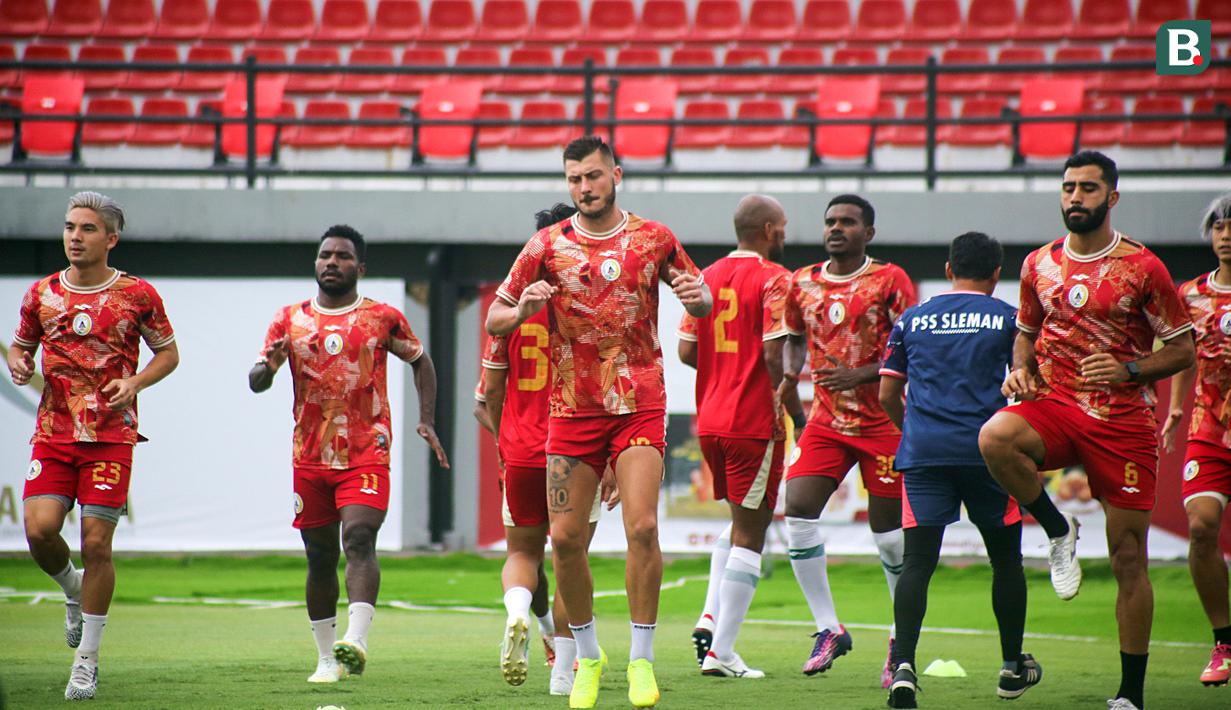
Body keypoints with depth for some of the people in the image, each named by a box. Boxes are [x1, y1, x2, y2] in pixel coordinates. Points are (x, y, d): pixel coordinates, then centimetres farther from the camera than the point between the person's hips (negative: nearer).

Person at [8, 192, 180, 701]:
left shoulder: (137, 295, 0)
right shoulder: (42, 293, 7)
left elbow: (167, 353, 10)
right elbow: (20, 345, 21)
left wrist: (135, 383, -9)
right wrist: (18, 364, -3)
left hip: (111, 434, -2)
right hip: (53, 432, 2)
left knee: (96, 542, -5)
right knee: (39, 529, -14)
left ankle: (87, 659, 7)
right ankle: (73, 590, 22)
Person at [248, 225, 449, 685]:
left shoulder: (383, 319, 4)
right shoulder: (290, 320, 8)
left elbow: (420, 362, 17)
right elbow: (255, 382, 7)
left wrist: (426, 421, 5)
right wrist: (270, 365, -17)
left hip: (366, 453, -3)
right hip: (310, 456, 3)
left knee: (359, 540, -22)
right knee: (320, 557, 7)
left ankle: (356, 641, -34)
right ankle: (327, 659, 16)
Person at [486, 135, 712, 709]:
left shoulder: (654, 239, 4)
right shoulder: (548, 247, 3)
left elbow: (703, 304, 15)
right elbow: (494, 320, 7)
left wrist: (697, 296, -9)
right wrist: (522, 310, -15)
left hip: (639, 407, -1)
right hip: (572, 409, 1)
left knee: (642, 527, -16)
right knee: (565, 539, 0)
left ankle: (641, 657, -5)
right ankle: (587, 655, 20)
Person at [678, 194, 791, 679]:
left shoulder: (708, 276, 10)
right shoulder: (772, 279, -10)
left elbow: (686, 351, 10)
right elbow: (774, 353, -19)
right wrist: (786, 397, -4)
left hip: (710, 420, 7)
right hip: (754, 420, -7)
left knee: (743, 520, 23)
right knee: (748, 533, -1)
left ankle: (710, 619, 7)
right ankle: (721, 652, -3)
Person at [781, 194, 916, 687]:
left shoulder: (889, 281, -8)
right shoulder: (802, 284, 6)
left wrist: (861, 374, -22)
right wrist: (790, 373, 2)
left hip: (882, 421, -4)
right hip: (826, 420, 4)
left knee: (889, 530, -1)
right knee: (798, 509, -12)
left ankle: (904, 638, 17)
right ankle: (828, 628, 1)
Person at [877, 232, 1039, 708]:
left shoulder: (911, 320, 12)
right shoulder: (1008, 320, 5)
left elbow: (887, 395, 14)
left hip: (922, 454, 1)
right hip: (987, 452, -1)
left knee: (917, 562, -4)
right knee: (1005, 558, 15)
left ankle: (903, 664, -22)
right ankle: (1013, 668, 24)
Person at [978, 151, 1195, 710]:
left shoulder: (1142, 267, -4)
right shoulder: (1039, 264, 8)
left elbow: (1182, 349, 0)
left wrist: (1128, 371, -17)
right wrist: (1021, 368, 2)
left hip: (1125, 420, -3)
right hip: (1056, 405, 3)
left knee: (1128, 556, -1)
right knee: (994, 439, -32)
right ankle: (1058, 533, -6)